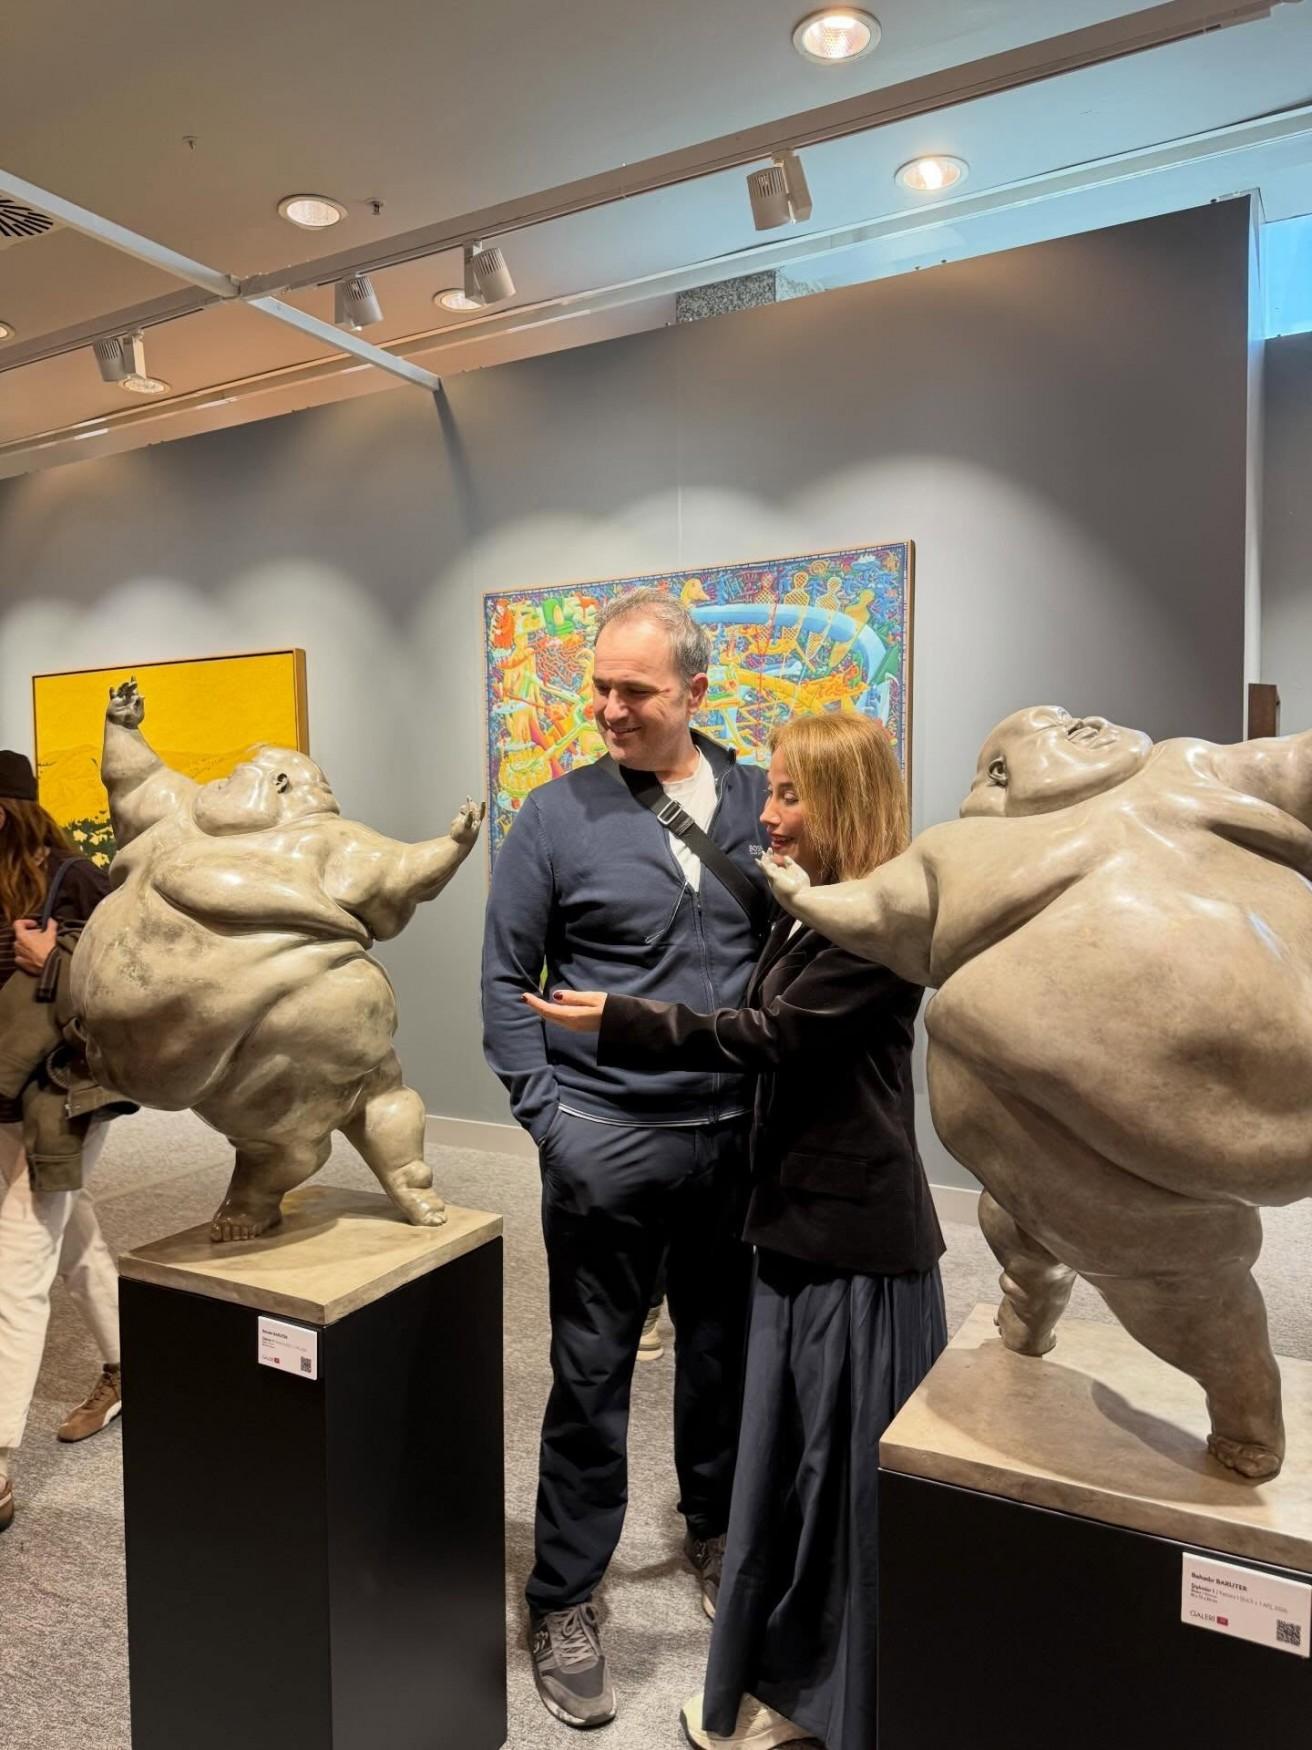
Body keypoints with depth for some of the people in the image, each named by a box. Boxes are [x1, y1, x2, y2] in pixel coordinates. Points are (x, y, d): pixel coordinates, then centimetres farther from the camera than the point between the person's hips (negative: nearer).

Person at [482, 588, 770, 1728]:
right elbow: (506, 979, -2)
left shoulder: (758, 802, 2)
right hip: (607, 1141, -3)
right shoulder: (559, 814, -5)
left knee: (725, 1350, 19)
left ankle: (716, 1533, 44)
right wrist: (545, 1115, -8)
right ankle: (564, 1601, 29)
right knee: (591, 1374, 9)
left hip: (739, 1134, 3)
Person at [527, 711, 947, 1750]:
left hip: (858, 1233, -9)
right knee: (789, 1457, 18)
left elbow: (767, 1035, -20)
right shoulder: (812, 914, 11)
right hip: (803, 1218, 9)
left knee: (853, 1467, 6)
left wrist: (618, 1022, -17)